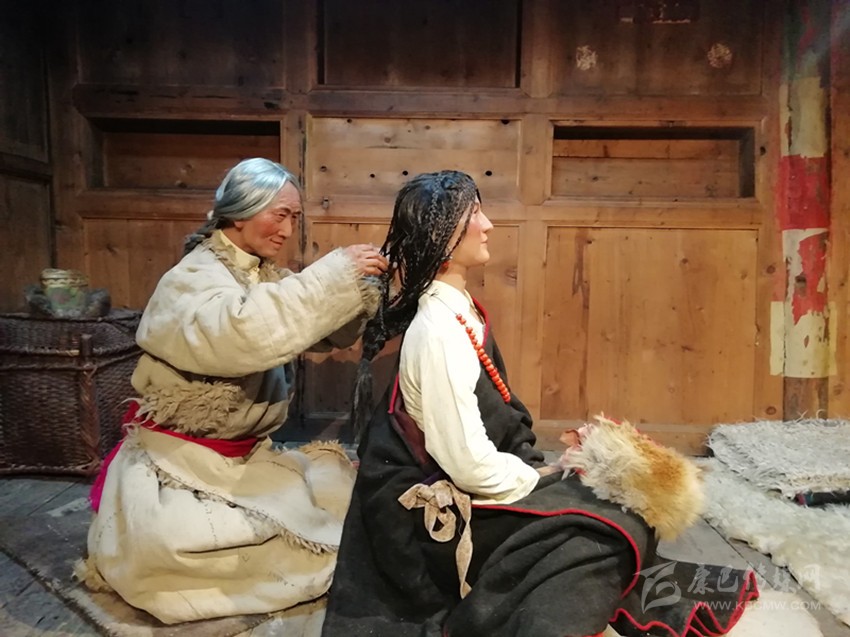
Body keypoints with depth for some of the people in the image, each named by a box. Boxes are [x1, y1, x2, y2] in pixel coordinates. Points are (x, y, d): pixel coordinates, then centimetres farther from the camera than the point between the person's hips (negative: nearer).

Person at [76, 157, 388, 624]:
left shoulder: (268, 279, 5)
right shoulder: (192, 280, -19)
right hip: (179, 465, -7)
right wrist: (334, 273, -37)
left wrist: (362, 286, -19)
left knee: (339, 488, -4)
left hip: (246, 457, 7)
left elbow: (334, 332, 1)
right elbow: (242, 333, -41)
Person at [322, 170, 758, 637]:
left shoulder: (458, 312, 5)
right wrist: (544, 476, -10)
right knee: (612, 528, -11)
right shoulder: (438, 331, -25)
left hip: (466, 491, 9)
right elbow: (471, 465, -25)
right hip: (450, 511, -9)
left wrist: (544, 469, 1)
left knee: (612, 499, 5)